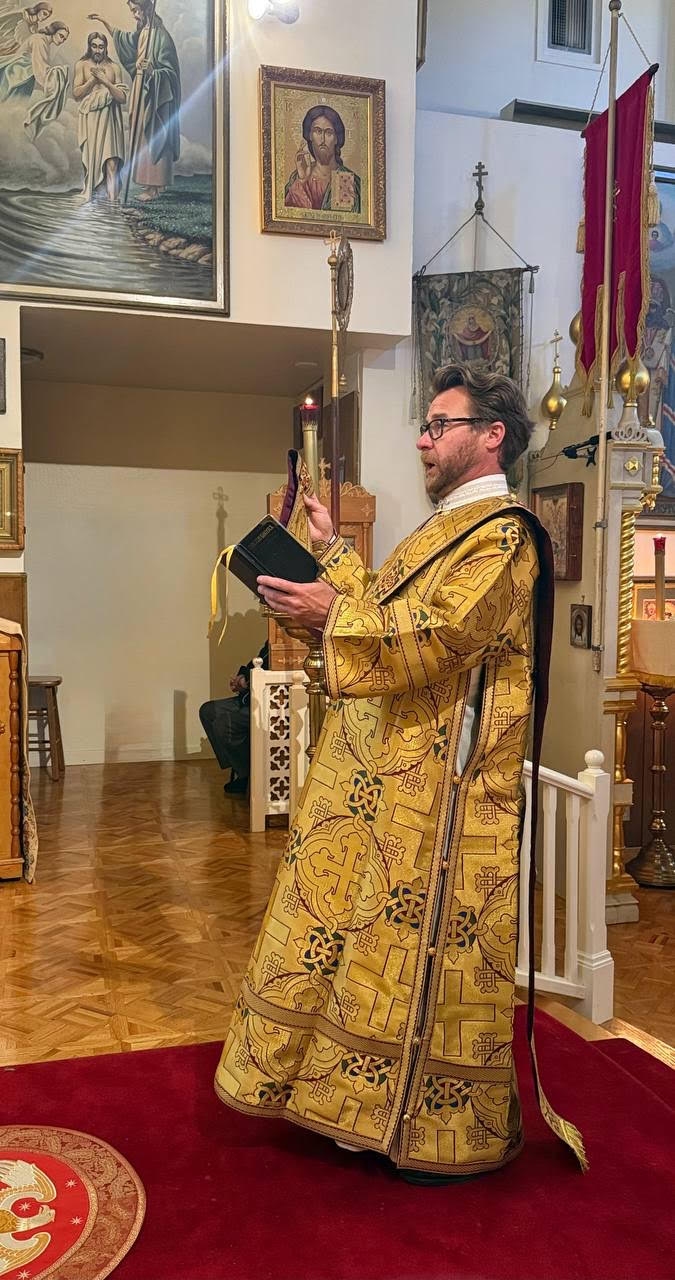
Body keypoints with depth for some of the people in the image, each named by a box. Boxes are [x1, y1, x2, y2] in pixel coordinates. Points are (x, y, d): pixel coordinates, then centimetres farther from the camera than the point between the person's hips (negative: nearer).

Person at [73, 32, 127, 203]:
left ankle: (113, 198, -19)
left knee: (111, 160, -15)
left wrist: (105, 80, -9)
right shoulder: (81, 65, 7)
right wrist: (93, 79, -8)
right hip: (89, 117, 1)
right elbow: (76, 94, 0)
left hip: (109, 118, 0)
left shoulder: (114, 67, 9)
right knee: (90, 155, 0)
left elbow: (122, 97, 3)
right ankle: (90, 194, 11)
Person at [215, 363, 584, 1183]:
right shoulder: (443, 530, 19)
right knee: (377, 933, 16)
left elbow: (432, 638, -23)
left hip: (439, 785, -10)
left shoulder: (502, 536, -13)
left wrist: (333, 611, -18)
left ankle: (451, 1130, 21)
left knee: (429, 944, 1)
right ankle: (373, 1098, 33)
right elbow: (386, 611, 22)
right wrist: (334, 553, 21)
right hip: (384, 775, 10)